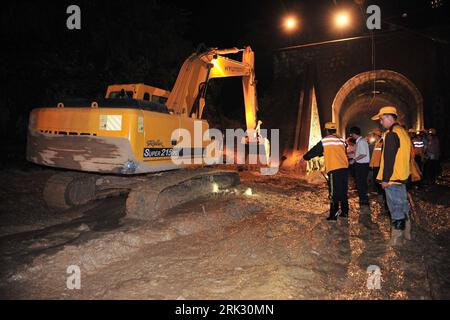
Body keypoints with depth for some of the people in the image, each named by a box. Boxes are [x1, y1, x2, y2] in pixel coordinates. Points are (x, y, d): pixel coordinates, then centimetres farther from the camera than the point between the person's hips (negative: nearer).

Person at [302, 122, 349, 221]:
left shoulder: (324, 141, -2)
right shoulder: (342, 140, 14)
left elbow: (314, 151, 7)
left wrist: (304, 157, 23)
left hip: (334, 170, -6)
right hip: (344, 168, 6)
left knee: (334, 193, -3)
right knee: (343, 191, 15)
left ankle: (333, 215, -4)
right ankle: (344, 212, 23)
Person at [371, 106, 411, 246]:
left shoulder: (391, 134, -17)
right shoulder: (403, 132, 13)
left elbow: (389, 159, -21)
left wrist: (385, 179, -16)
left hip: (392, 178, -9)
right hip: (402, 176, 10)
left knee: (395, 207, -2)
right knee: (403, 204, 19)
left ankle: (397, 238, 7)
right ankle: (406, 232, 31)